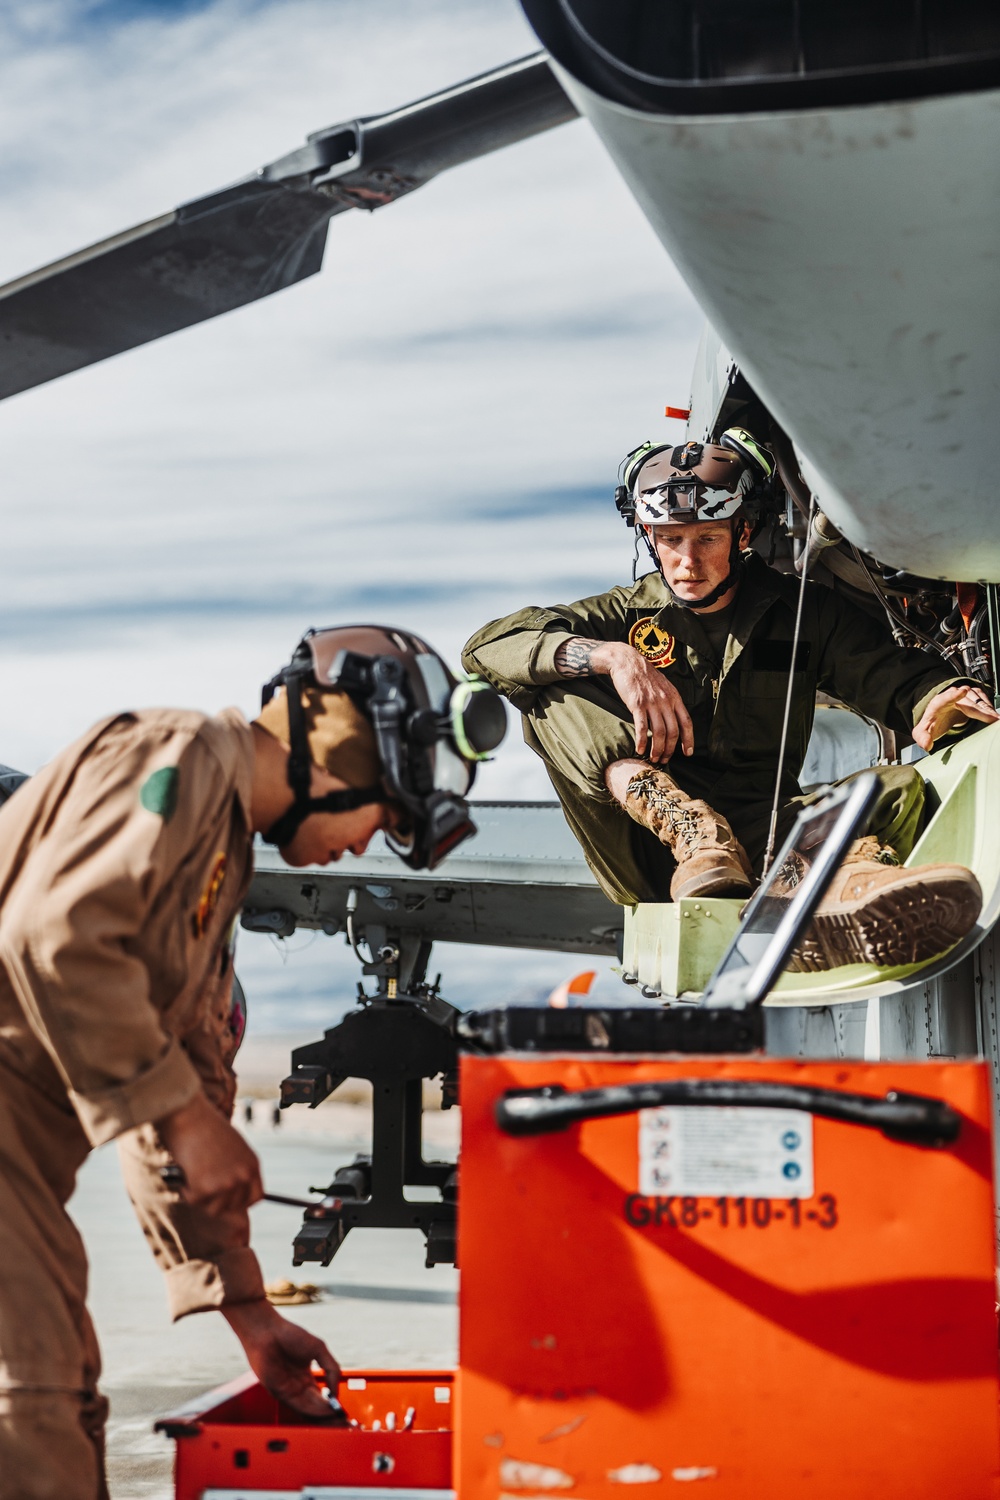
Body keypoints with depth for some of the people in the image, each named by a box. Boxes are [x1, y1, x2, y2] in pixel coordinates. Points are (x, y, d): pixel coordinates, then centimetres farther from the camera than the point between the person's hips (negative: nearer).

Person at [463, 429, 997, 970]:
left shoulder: (804, 614, 13)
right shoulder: (627, 613, 12)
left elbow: (899, 676, 0)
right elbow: (488, 645, -1)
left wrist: (938, 701, -25)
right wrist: (611, 656, -17)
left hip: (764, 834, 0)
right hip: (648, 841, 0)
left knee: (905, 786, -25)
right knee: (551, 686, -16)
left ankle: (849, 883, -63)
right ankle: (696, 842, -38)